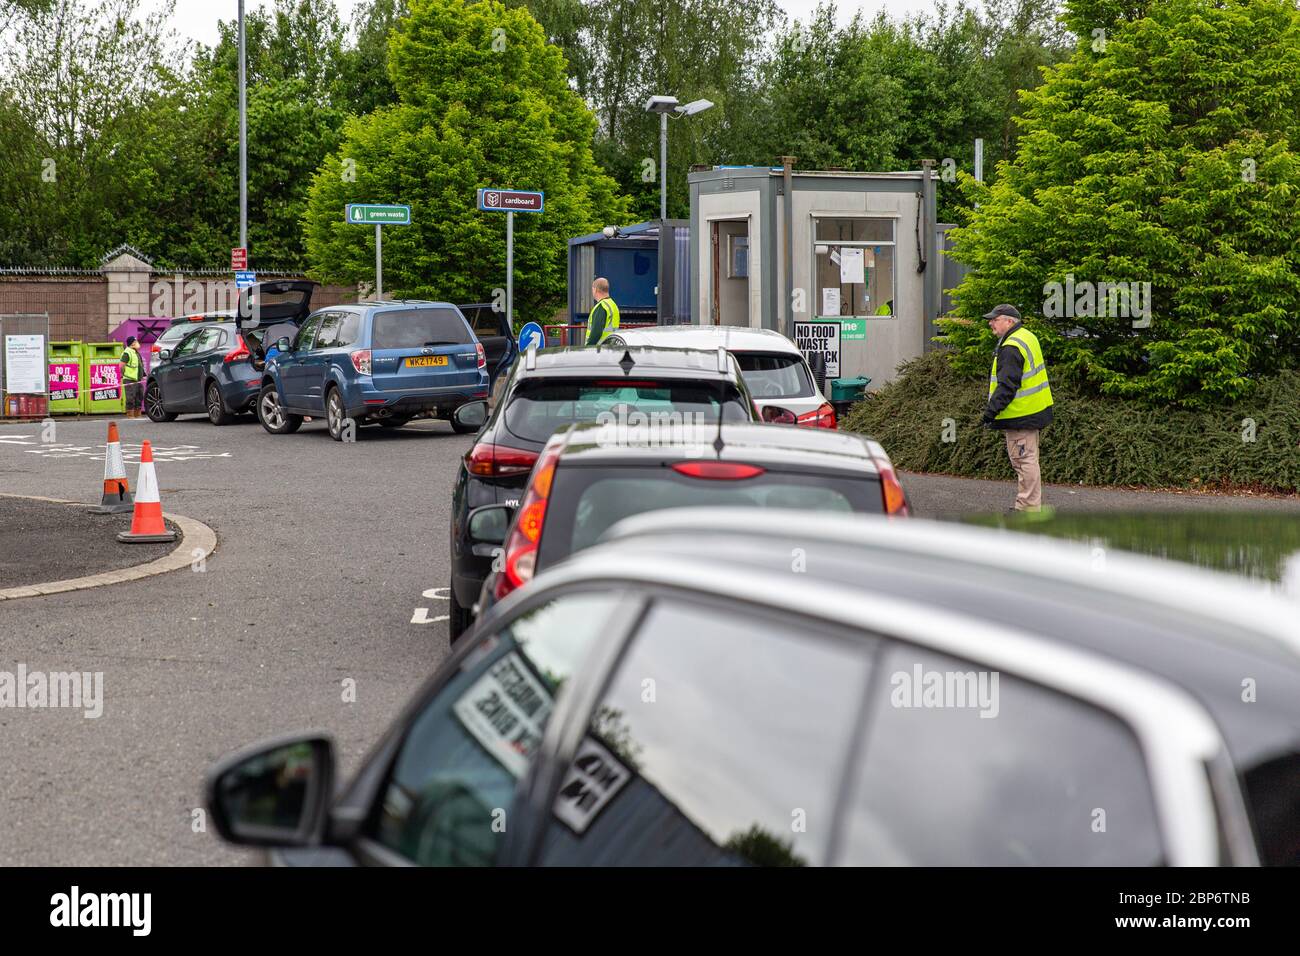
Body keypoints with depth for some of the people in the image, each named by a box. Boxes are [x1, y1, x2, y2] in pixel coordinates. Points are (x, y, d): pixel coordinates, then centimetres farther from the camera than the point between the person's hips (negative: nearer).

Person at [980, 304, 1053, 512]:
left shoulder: (1011, 348, -19)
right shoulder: (1028, 337, 14)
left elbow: (1007, 385, -25)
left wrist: (992, 410, -23)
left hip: (1020, 415, -11)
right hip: (1033, 412, 11)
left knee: (1024, 461, -7)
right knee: (1028, 460, 17)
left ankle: (1028, 507, -5)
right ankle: (1031, 505, 24)